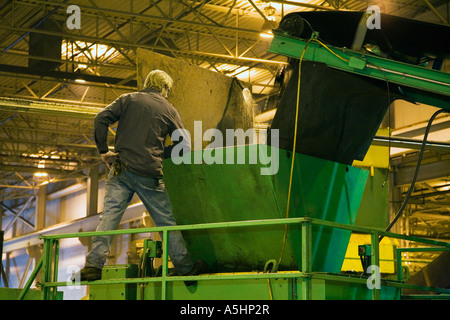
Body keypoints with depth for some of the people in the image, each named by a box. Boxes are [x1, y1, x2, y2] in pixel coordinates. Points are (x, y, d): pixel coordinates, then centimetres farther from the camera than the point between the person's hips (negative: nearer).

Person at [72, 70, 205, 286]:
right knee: (167, 222, 8)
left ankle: (94, 265, -16)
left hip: (122, 169, 0)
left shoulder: (128, 99, 9)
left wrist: (103, 150, 3)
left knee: (109, 215, -4)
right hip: (150, 174, 0)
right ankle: (186, 268, 16)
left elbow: (101, 119, -3)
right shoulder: (168, 109, 9)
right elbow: (184, 144, 8)